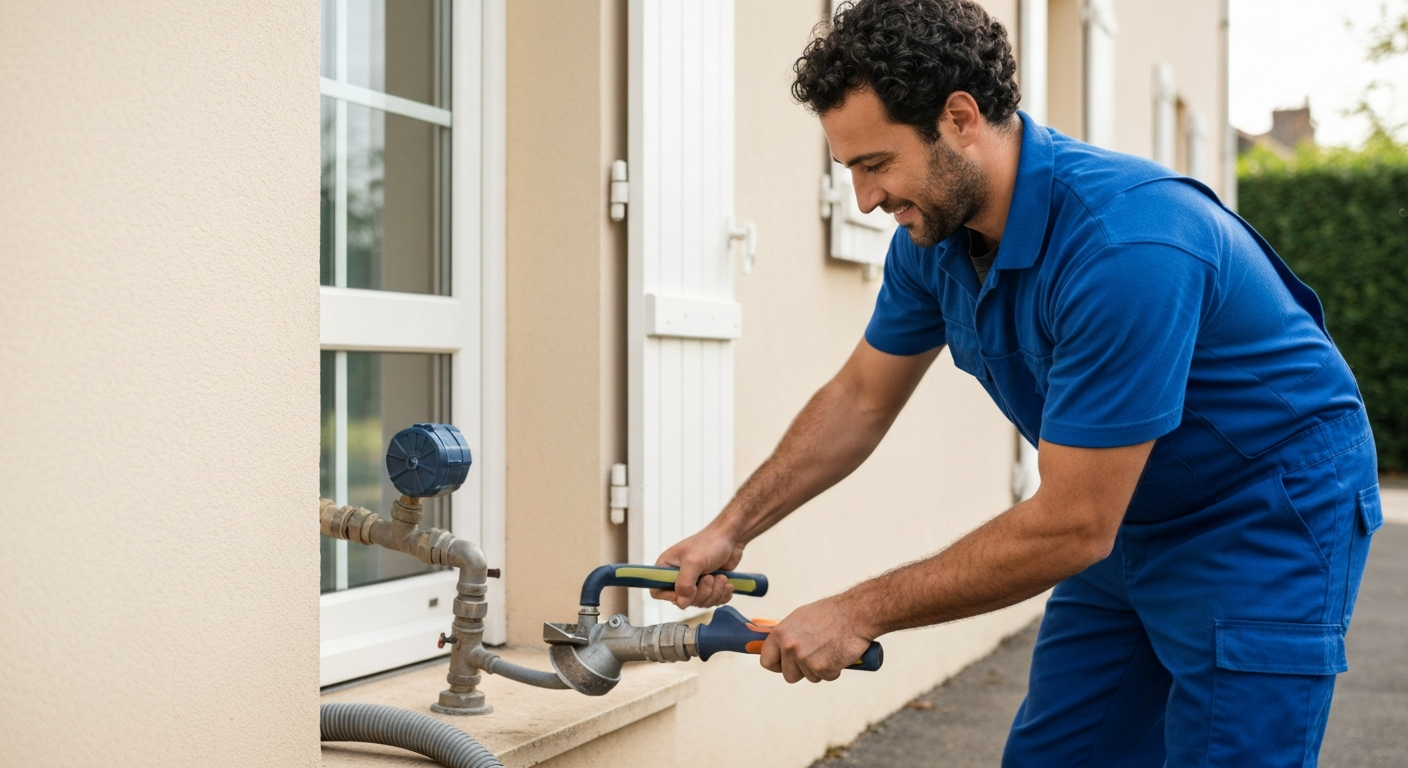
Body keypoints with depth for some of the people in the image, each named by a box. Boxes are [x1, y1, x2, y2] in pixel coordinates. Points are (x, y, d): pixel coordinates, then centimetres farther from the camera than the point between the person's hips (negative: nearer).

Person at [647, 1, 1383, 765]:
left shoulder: (1126, 244, -34)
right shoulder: (936, 231, -8)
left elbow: (1071, 529, -29)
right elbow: (860, 399, 9)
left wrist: (860, 614, -22)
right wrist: (731, 530, 2)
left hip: (1270, 521, -7)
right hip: (1128, 522, 8)